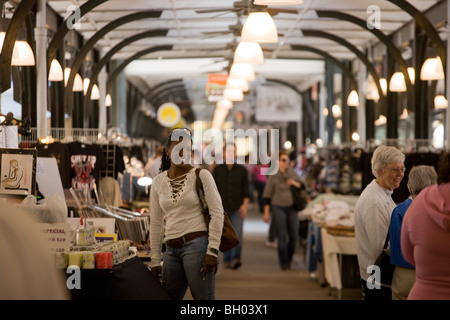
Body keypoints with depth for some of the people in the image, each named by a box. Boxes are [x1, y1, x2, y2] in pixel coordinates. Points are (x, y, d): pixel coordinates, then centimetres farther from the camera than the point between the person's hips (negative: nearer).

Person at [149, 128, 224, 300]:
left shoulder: (201, 175, -2)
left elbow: (217, 213, -6)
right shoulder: (158, 182, 11)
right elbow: (156, 223, 14)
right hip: (171, 250, 5)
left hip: (197, 245, -5)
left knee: (204, 299, -7)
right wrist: (155, 260, 12)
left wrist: (212, 251, -13)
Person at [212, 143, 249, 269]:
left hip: (237, 208, -1)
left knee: (237, 234, -13)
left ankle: (235, 258, -12)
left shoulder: (242, 170, 7)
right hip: (223, 208, 1)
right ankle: (227, 260, 14)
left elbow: (246, 189, 7)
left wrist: (245, 205, -4)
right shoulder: (217, 170, 7)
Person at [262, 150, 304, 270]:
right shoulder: (273, 177, -7)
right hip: (278, 207, -4)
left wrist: (295, 183, -9)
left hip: (292, 207, 4)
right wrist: (266, 212, -7)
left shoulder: (292, 172, 3)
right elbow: (267, 196, -4)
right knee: (282, 236, -6)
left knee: (294, 236, 4)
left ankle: (289, 259, 22)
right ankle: (284, 263, 1)